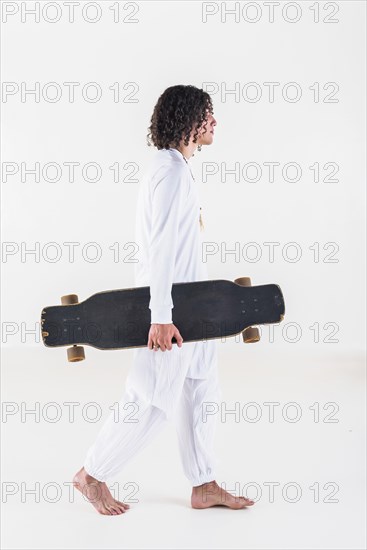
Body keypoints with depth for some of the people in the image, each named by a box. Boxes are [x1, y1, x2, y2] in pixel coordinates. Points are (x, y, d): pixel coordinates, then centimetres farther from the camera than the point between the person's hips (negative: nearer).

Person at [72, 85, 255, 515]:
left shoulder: (177, 169, 13)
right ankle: (92, 475, 16)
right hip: (168, 308, -10)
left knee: (200, 394, 13)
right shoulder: (171, 172, -18)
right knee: (151, 402, 0)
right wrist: (160, 317, -24)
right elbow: (161, 248, -22)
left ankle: (203, 487, 22)